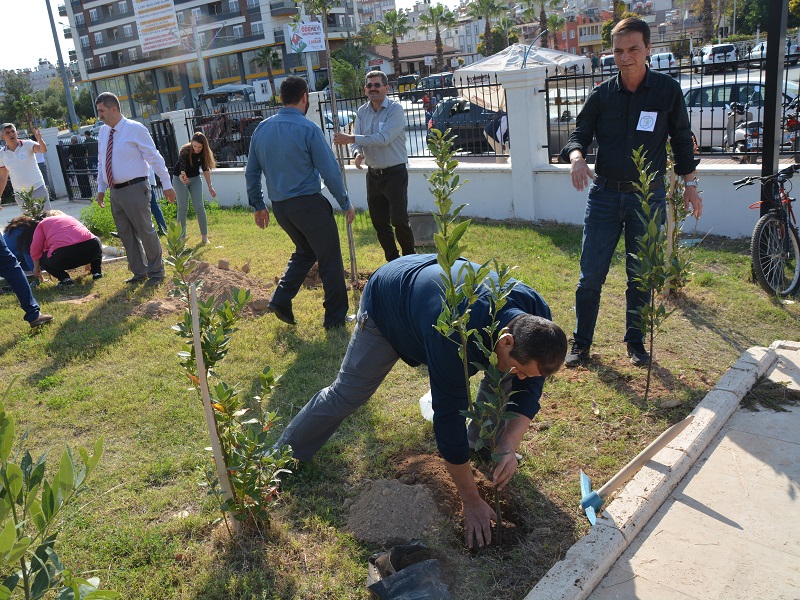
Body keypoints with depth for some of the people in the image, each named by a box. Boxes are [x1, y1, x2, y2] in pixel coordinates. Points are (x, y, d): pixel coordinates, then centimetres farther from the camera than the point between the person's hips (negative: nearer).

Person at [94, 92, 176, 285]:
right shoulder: (103, 131, 11)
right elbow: (101, 163, 19)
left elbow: (155, 158, -8)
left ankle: (156, 272, 14)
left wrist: (167, 185, -10)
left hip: (134, 189, -7)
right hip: (115, 191, 7)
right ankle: (139, 272, 25)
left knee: (145, 231, 0)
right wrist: (101, 188, 16)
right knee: (126, 235, 12)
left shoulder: (135, 129, -8)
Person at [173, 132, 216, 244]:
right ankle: (182, 237, 1)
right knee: (182, 208, -5)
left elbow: (206, 169, -3)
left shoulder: (203, 153, -13)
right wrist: (182, 175, -64)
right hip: (180, 179, -3)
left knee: (199, 207, -5)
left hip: (195, 179, 3)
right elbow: (182, 164, -42)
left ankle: (205, 236, 2)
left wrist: (210, 186, -3)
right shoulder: (185, 151, -25)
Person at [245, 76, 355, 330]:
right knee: (329, 258, 6)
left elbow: (251, 171, 11)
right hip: (308, 204, -7)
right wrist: (346, 204, 0)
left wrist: (258, 205, 20)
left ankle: (281, 299, 15)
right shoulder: (308, 129, -12)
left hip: (279, 207, 7)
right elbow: (330, 171, -11)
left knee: (305, 251, 25)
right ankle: (335, 316, 12)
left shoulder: (261, 128, 7)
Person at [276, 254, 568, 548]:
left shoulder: (537, 318, -28)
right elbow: (449, 419, -38)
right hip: (387, 300, -5)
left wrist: (509, 446, -30)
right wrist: (470, 500, -27)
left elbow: (529, 387, -15)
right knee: (348, 394, -1)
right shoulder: (455, 340, -47)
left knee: (502, 374, -7)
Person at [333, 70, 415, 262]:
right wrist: (357, 153, -20)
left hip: (395, 173, -6)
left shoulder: (395, 109, -11)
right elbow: (356, 140, 5)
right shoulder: (362, 112, 8)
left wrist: (350, 139, -24)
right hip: (373, 174, 6)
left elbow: (384, 138, -23)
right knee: (380, 224, 10)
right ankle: (392, 262, 24)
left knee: (399, 221, -9)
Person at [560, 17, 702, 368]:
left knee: (641, 277, 8)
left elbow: (682, 140, 9)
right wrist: (576, 157, -23)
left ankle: (636, 342, 24)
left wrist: (690, 185, 8)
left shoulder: (668, 90, 1)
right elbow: (579, 134, 0)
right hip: (605, 195, 1)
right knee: (590, 276, 0)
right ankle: (581, 343, 13)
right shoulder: (602, 94, 2)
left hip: (649, 197, 0)